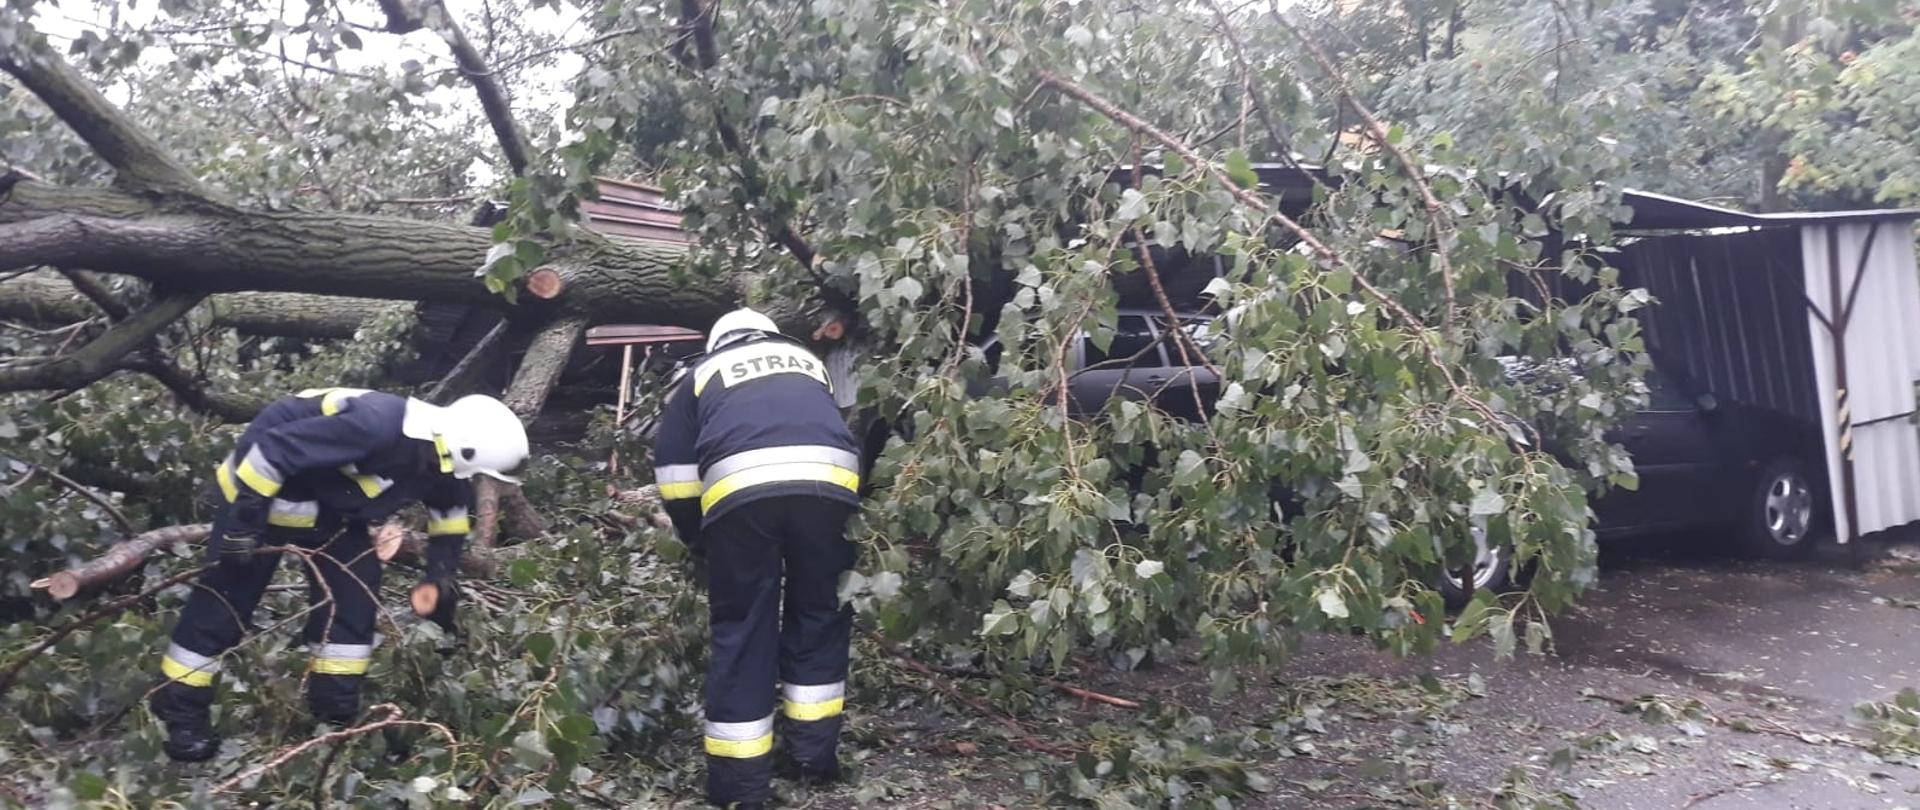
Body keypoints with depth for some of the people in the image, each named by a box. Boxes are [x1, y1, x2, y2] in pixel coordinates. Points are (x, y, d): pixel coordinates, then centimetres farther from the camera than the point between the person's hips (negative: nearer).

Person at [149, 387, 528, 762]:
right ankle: (178, 708, 11)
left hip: (330, 499, 8)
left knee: (355, 588, 2)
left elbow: (449, 508, 10)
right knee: (231, 592, -3)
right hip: (265, 481, -8)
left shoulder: (441, 456, -13)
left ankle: (336, 709, 13)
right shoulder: (374, 427, -40)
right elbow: (269, 450, -35)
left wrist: (439, 576, 3)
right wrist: (243, 524, -29)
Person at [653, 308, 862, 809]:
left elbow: (673, 469, 22)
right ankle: (812, 750, 24)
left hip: (741, 492, -1)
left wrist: (698, 541, 35)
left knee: (742, 630, 9)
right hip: (826, 483, 2)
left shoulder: (704, 374, 28)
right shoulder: (808, 361, 35)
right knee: (819, 613, 20)